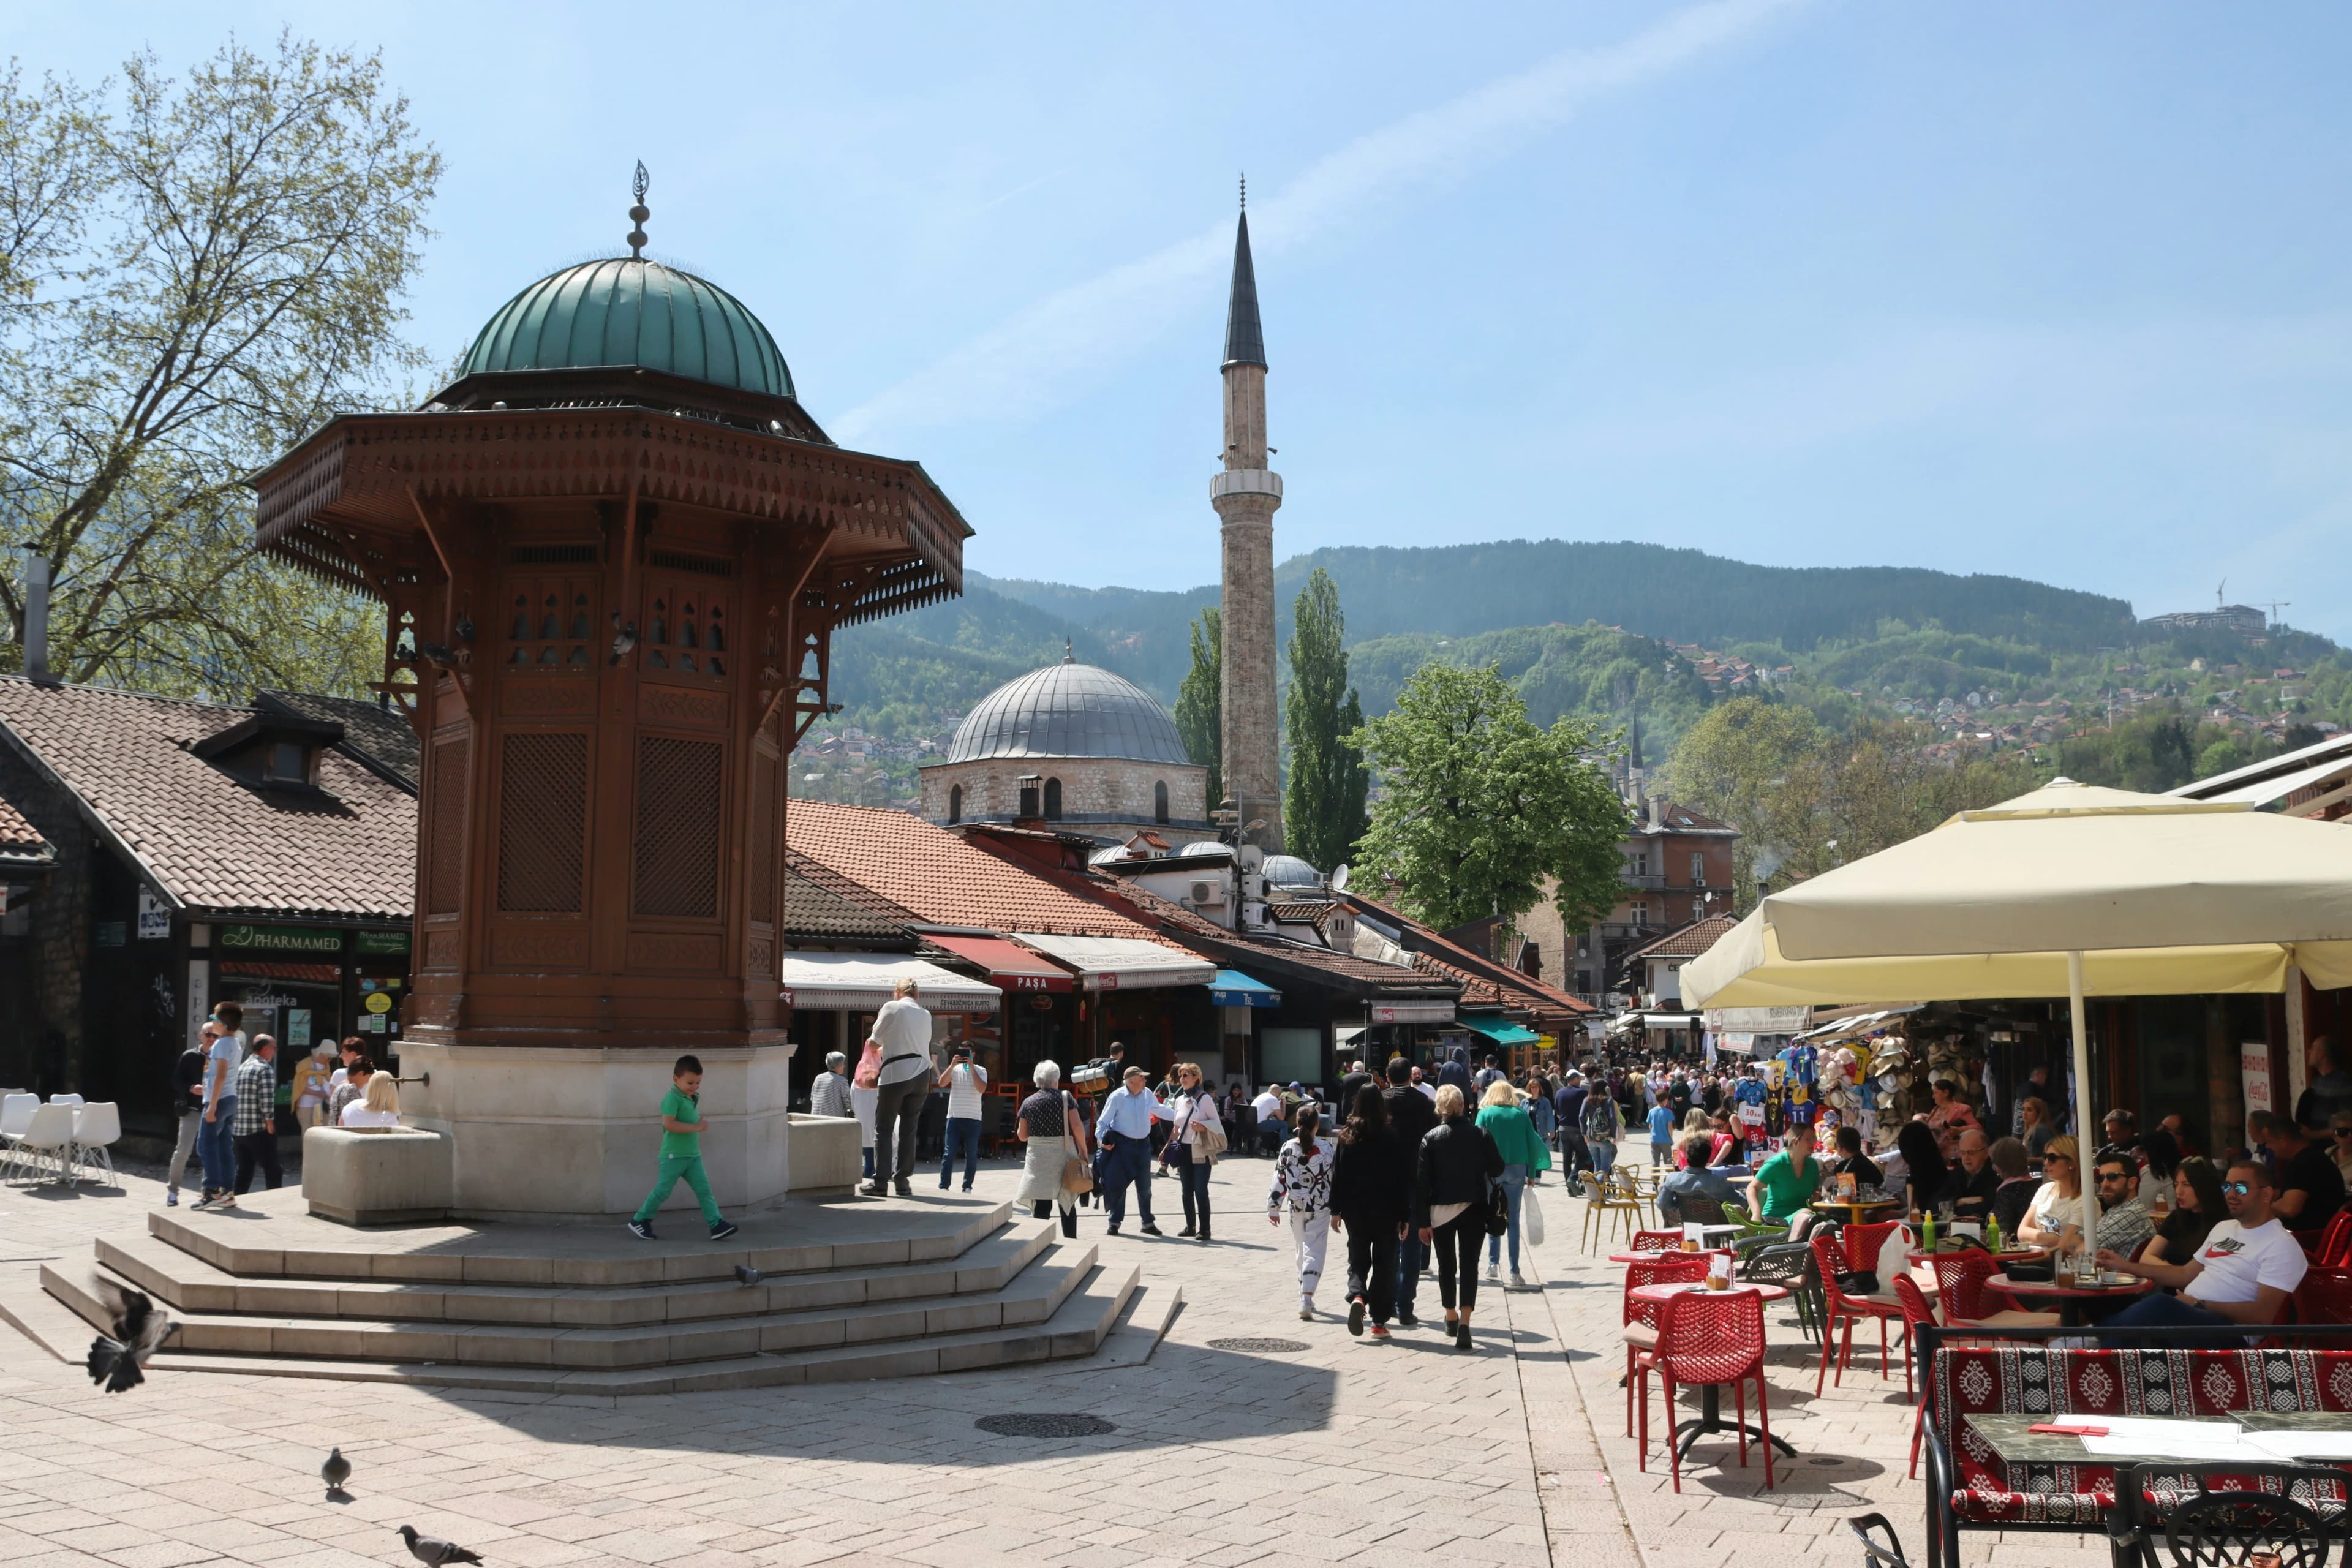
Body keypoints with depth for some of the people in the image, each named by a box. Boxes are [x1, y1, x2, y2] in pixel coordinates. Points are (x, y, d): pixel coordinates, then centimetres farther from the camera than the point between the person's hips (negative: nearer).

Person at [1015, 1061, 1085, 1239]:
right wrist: (1083, 1151, -1)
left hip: (1037, 1157, 1)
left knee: (1041, 1206, 0)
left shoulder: (1029, 1102, 3)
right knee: (1067, 1203, 14)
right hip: (1063, 1155, 0)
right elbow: (1078, 1127, -10)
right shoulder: (1065, 1099, -3)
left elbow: (1022, 1135, 6)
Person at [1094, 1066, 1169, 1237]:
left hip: (1143, 1144, 5)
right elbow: (1103, 1121, -9)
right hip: (1122, 1144, -4)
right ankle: (1115, 1222, 16)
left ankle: (1147, 1222, 23)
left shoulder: (1148, 1094, 0)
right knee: (1119, 1183, 3)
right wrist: (1101, 1139, -23)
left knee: (1145, 1186, 11)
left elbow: (1160, 1110, 18)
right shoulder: (1117, 1097, -14)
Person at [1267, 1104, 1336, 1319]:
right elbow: (1334, 1178, -4)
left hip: (1296, 1207, 3)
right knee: (1314, 1251, -2)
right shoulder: (1325, 1148, -9)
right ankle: (1306, 1299, -16)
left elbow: (1279, 1180, -2)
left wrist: (1273, 1208, 6)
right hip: (1320, 1208, -3)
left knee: (1301, 1251, 18)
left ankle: (1306, 1296, 29)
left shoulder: (1288, 1149, -4)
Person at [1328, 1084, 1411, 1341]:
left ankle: (1357, 1295, -16)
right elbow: (1403, 1179, -6)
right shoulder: (1392, 1137, -8)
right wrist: (1404, 1215, 1)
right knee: (1384, 1263, 8)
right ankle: (1380, 1321, 6)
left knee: (1357, 1260, 13)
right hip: (1386, 1211, -2)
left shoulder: (1347, 1137, -2)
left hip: (1355, 1211, 2)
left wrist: (1336, 1210, 9)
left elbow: (1338, 1175, 1)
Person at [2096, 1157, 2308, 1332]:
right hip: (2182, 1314, 8)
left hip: (2225, 1327, -8)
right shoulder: (2223, 1228, 23)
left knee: (2158, 1306, -38)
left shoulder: (2281, 1245, -4)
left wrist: (2200, 1305, -15)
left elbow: (2263, 1314, -13)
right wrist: (2128, 1266, 18)